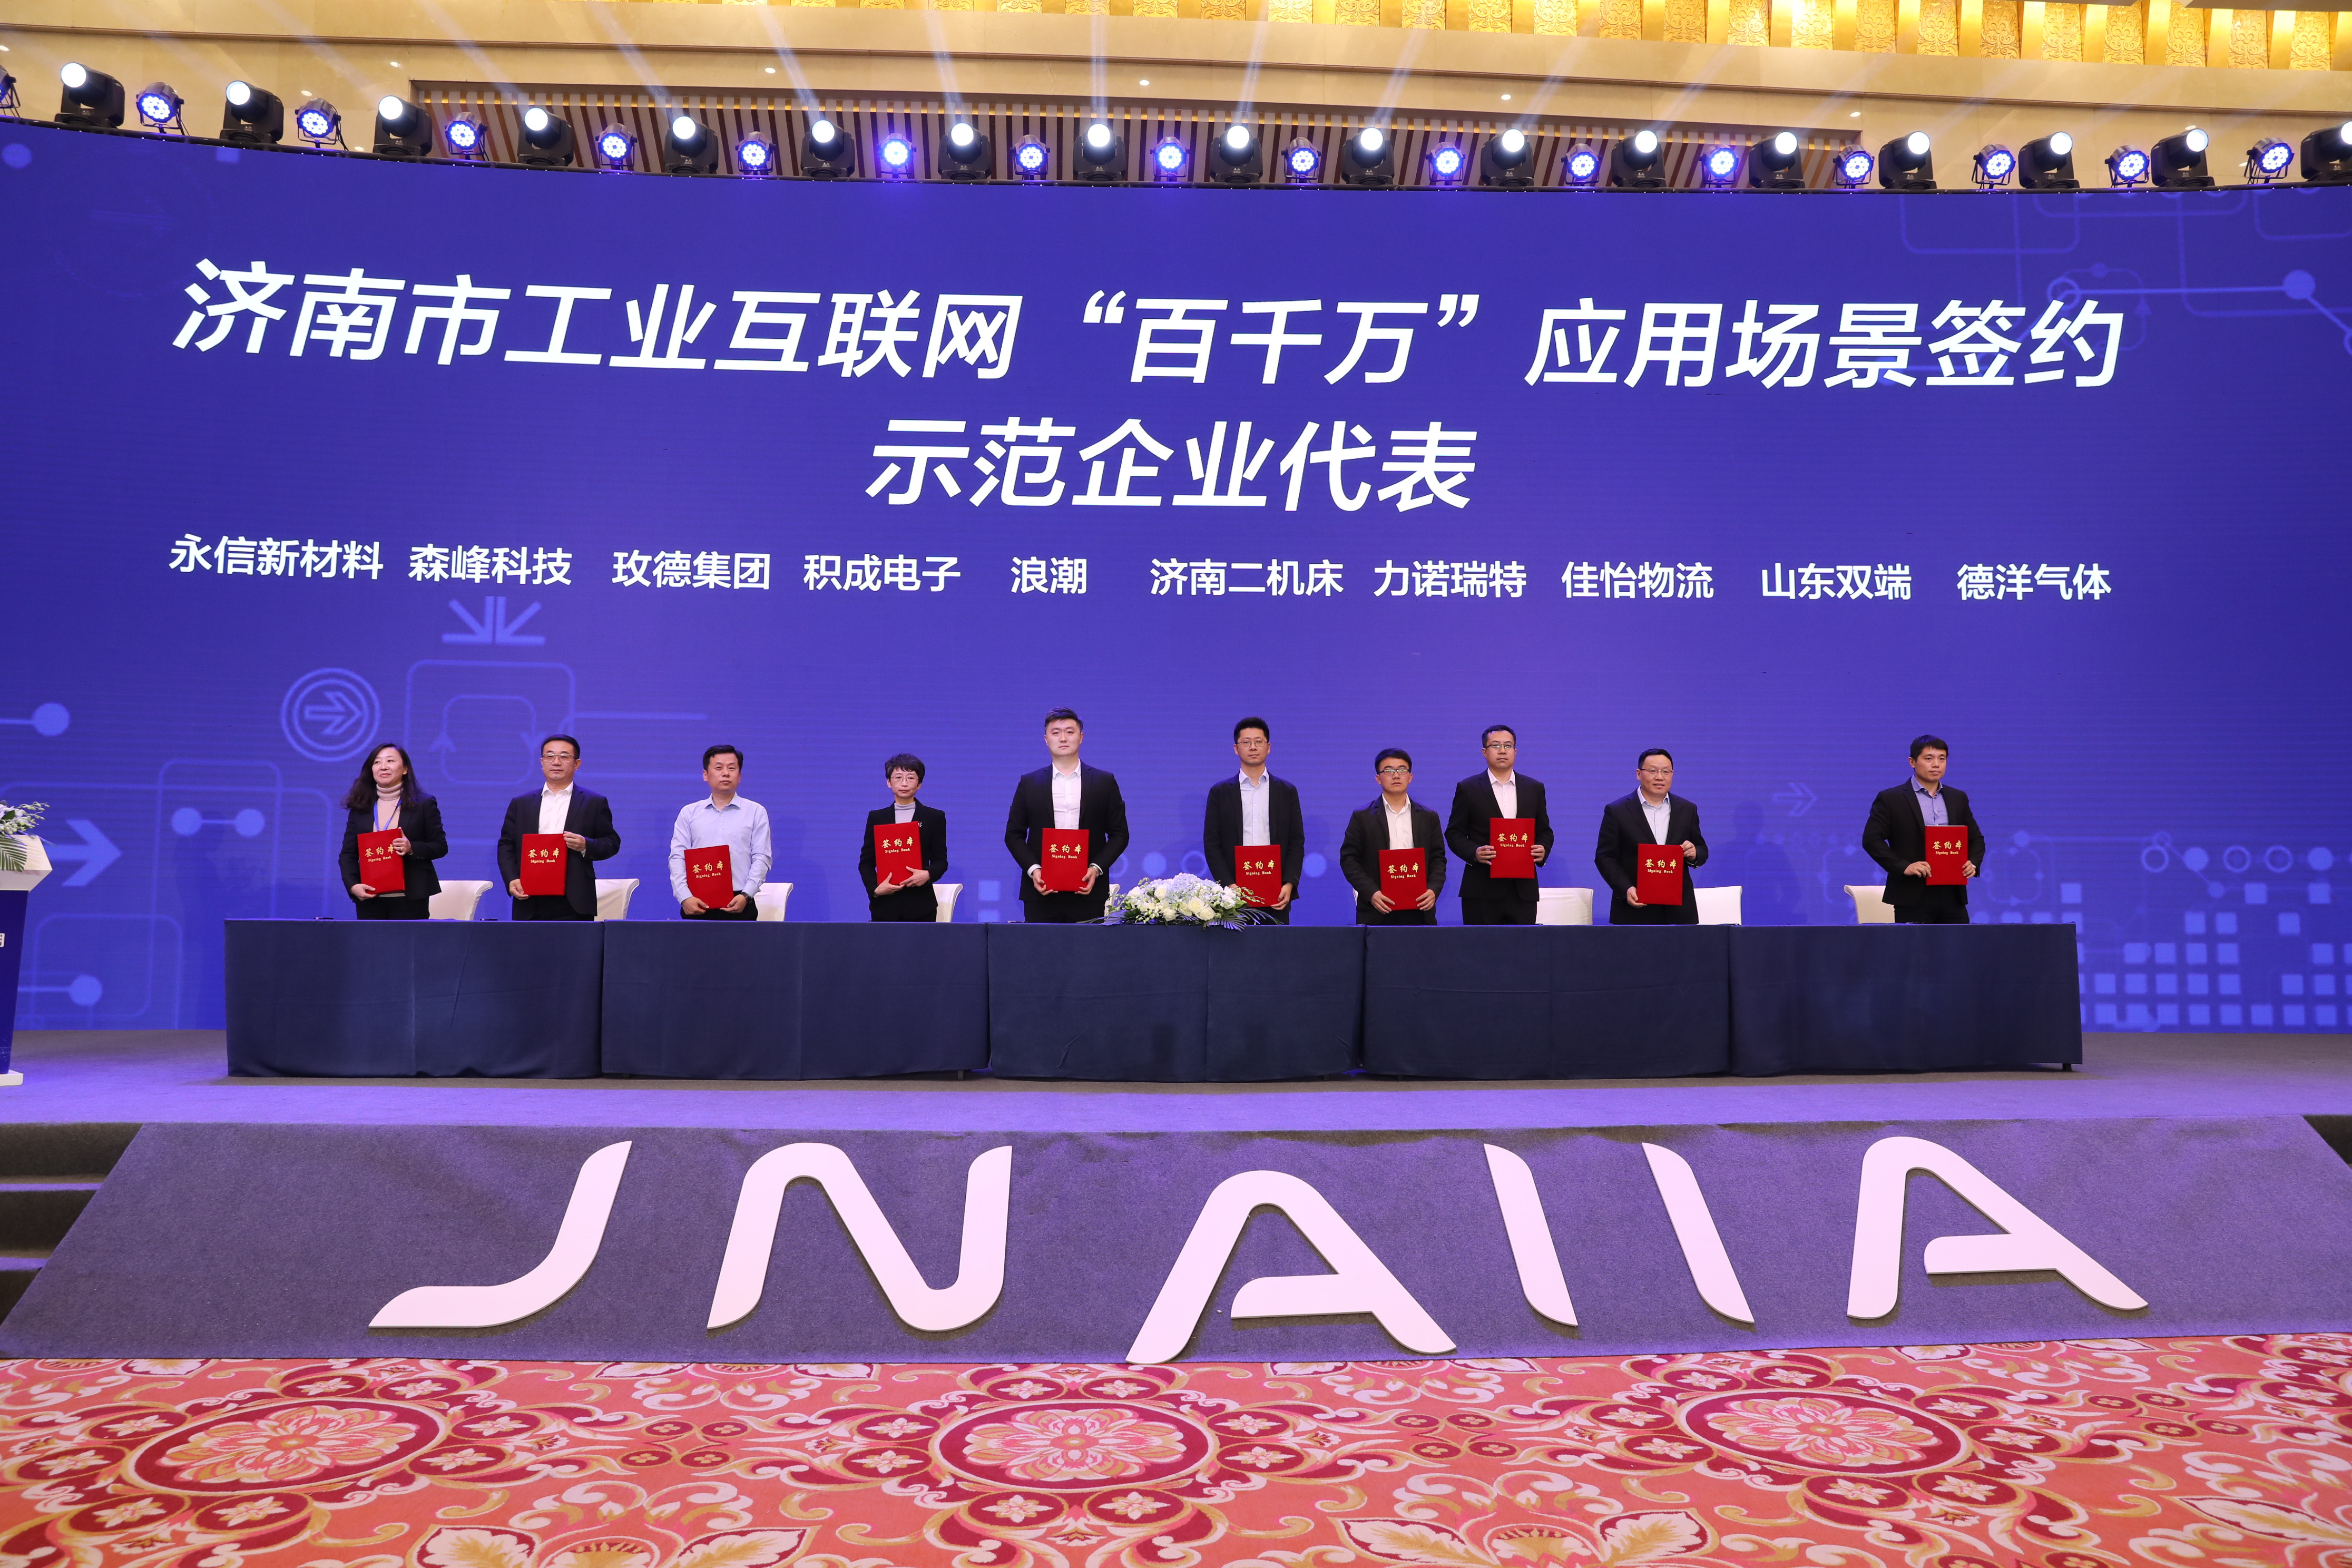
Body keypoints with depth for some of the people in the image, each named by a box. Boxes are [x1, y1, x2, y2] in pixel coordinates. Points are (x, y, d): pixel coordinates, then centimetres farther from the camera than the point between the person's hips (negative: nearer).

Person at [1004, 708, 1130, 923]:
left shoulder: (1105, 782, 8)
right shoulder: (1029, 783, 10)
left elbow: (1119, 834, 7)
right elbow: (1014, 834, 9)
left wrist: (1096, 868, -7)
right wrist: (1033, 869, -7)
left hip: (1088, 892, 0)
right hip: (1041, 893, 0)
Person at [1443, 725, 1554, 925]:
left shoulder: (1534, 789, 12)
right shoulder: (1468, 788, 4)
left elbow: (1544, 831, 16)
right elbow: (1454, 832, 4)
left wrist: (1543, 850, -6)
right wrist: (1474, 852, -15)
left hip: (1523, 889, 2)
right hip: (1482, 890, -2)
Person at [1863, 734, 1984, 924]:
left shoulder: (1958, 799, 15)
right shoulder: (1890, 799, -1)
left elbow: (1976, 838, 21)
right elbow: (1872, 839, -7)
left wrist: (1973, 863, -1)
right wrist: (1903, 866, -18)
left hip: (1953, 896, 5)